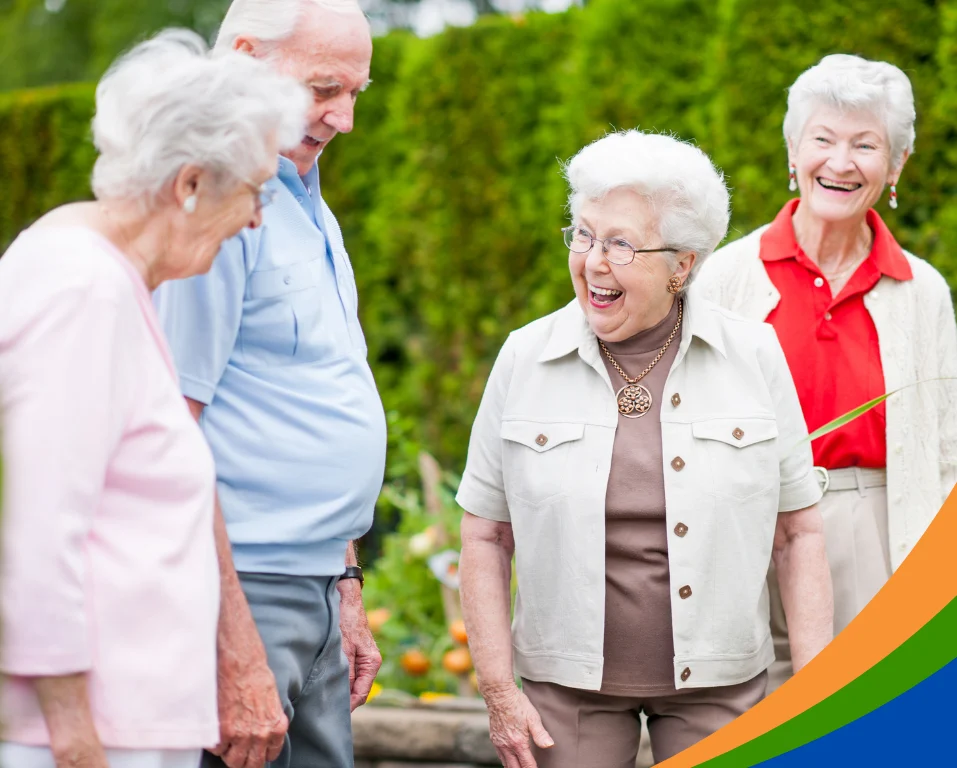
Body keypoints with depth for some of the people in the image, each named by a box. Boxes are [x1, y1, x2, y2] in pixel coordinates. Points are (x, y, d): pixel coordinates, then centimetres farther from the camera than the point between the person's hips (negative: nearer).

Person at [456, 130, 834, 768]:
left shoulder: (755, 357, -3)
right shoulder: (525, 360, -2)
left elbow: (799, 532, 1)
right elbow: (486, 534, 2)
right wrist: (499, 690, -3)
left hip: (719, 689, 0)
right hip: (567, 685, 0)